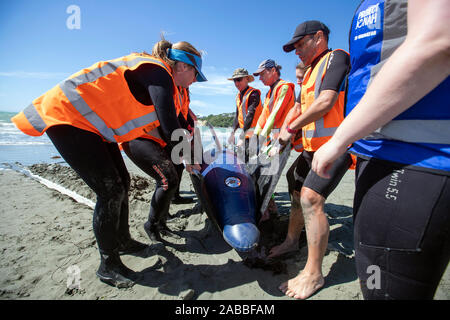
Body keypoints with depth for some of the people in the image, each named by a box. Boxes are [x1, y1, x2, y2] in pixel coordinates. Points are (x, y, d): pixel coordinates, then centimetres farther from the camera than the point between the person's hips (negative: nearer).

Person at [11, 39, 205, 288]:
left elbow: (146, 122, 19)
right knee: (111, 191, -12)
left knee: (121, 182, 9)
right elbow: (170, 126, -27)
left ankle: (123, 241, 28)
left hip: (93, 122, 10)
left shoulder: (155, 74, 12)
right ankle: (108, 266, 6)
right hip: (67, 117, -10)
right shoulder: (159, 74, -19)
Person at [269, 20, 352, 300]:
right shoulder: (312, 72, 23)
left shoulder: (337, 57, -4)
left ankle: (314, 274, -8)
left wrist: (291, 128, -12)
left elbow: (326, 101, -18)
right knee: (299, 194, 14)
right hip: (312, 146, 10)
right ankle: (292, 240, 33)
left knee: (311, 199, -20)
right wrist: (287, 138, 12)